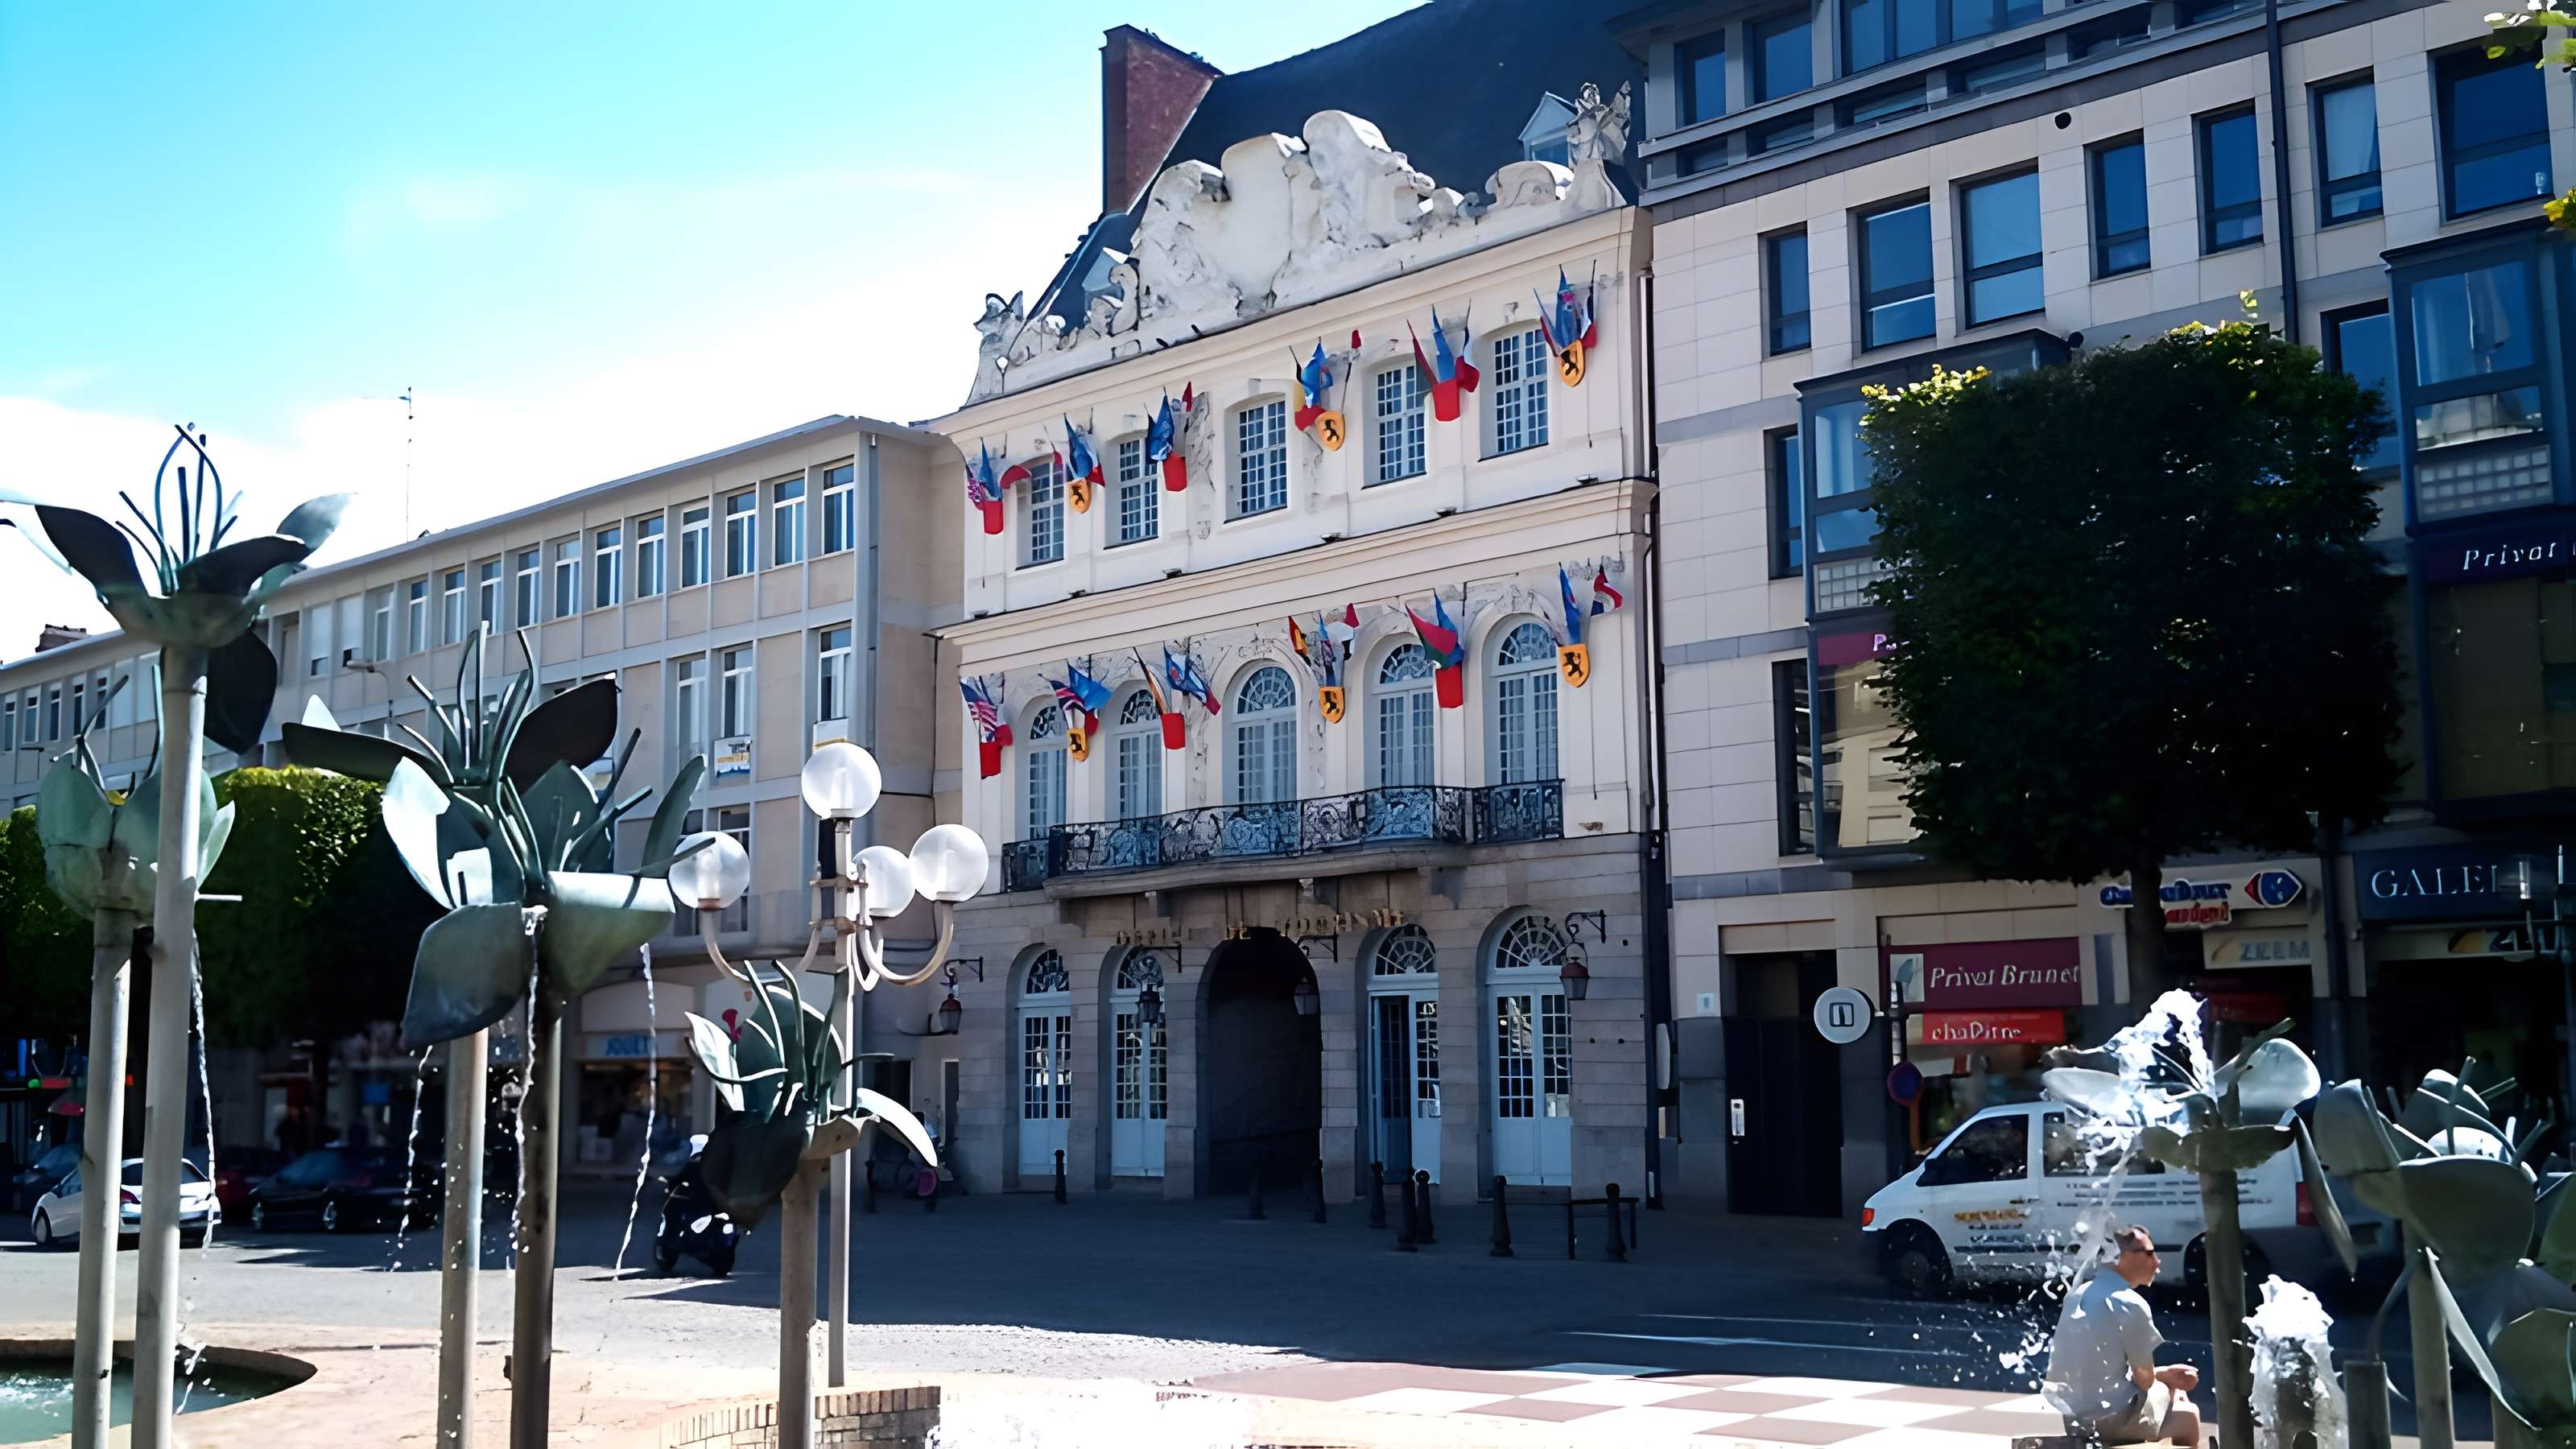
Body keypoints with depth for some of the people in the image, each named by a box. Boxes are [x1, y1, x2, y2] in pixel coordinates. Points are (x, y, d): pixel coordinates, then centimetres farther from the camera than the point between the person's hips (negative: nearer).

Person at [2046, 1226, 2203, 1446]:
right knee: (2188, 1415, 17)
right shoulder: (2131, 1305, -17)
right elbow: (2145, 1380, -9)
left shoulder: (2079, 1294, 8)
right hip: (2109, 1418, -8)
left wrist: (2166, 1374, 17)